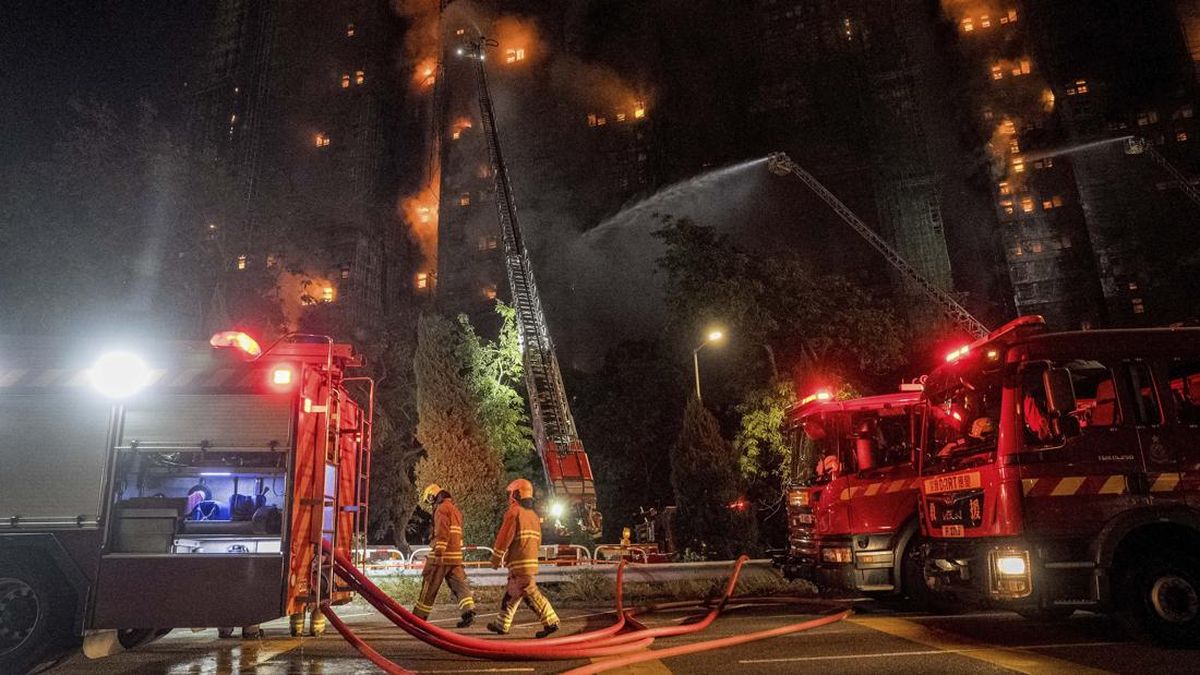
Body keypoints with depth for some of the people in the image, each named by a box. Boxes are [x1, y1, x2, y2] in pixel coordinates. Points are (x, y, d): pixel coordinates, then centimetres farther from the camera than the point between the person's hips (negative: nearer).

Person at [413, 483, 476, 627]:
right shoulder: (455, 509, 21)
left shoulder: (441, 509, -9)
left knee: (429, 587, 5)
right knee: (459, 584, 0)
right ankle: (468, 610, -16)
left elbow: (442, 533, -20)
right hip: (456, 555, 8)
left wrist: (438, 553, -23)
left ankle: (419, 616, 16)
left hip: (443, 554, -8)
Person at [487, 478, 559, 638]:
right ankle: (502, 625, 24)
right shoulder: (534, 516, 17)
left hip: (519, 564, -9)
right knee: (510, 594, 17)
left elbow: (504, 537, -12)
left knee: (531, 594, -8)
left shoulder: (514, 512, -9)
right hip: (532, 561, 9)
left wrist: (495, 559, -3)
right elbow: (537, 541, 20)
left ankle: (551, 622, -11)